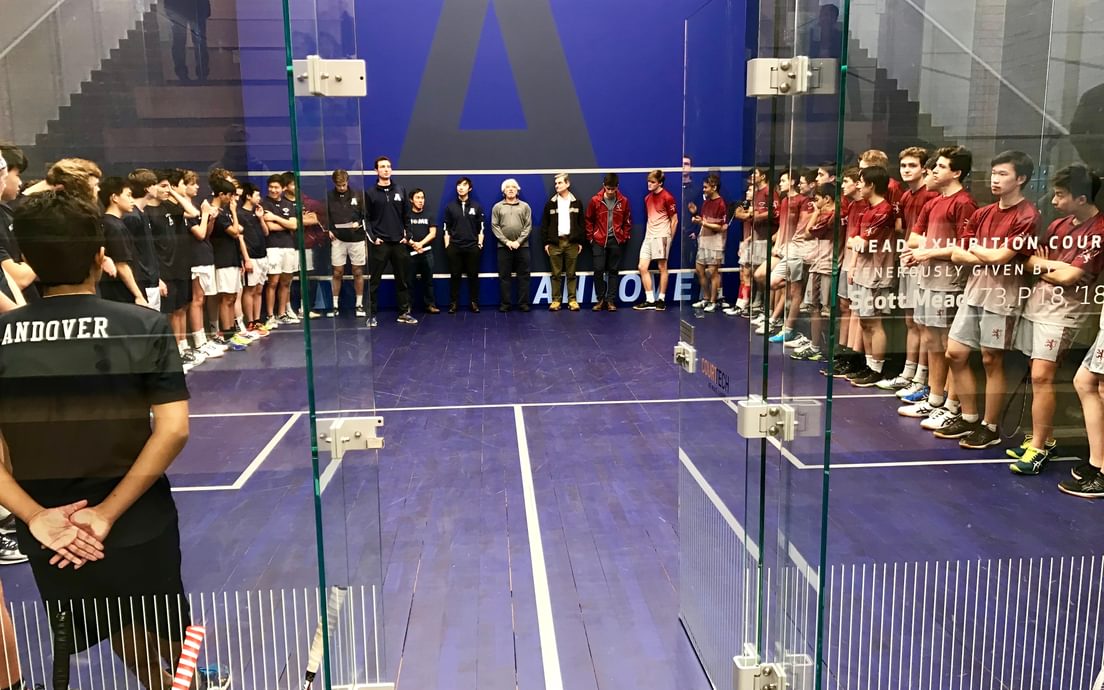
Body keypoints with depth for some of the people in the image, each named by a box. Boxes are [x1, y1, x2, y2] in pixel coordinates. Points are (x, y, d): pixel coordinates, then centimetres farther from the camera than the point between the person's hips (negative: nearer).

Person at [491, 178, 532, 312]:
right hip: (504, 246, 0)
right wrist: (506, 241, -10)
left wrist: (518, 241, -11)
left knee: (523, 276, 1)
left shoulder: (525, 206, 8)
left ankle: (523, 303, 7)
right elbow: (495, 226, 1)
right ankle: (505, 303, 8)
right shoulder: (497, 207, 8)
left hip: (522, 246, 0)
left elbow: (528, 226, 1)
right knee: (504, 276, 2)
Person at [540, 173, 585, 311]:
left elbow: (581, 224, 7)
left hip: (572, 242, 0)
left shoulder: (576, 203, 7)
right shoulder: (550, 204, 7)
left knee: (571, 273, 3)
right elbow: (544, 225, 6)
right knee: (556, 274, 2)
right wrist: (546, 242, -1)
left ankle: (572, 300, 6)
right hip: (555, 242, 0)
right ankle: (556, 300, 6)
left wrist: (581, 242, 1)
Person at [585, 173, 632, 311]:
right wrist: (591, 237, 2)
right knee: (598, 269, -6)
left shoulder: (623, 201, -1)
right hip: (599, 241, -1)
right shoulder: (595, 200, -4)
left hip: (616, 241, 1)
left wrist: (625, 237, 3)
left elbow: (628, 221, 8)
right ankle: (600, 299, 7)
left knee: (613, 271, 5)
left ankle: (611, 300, 10)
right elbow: (589, 220, 5)